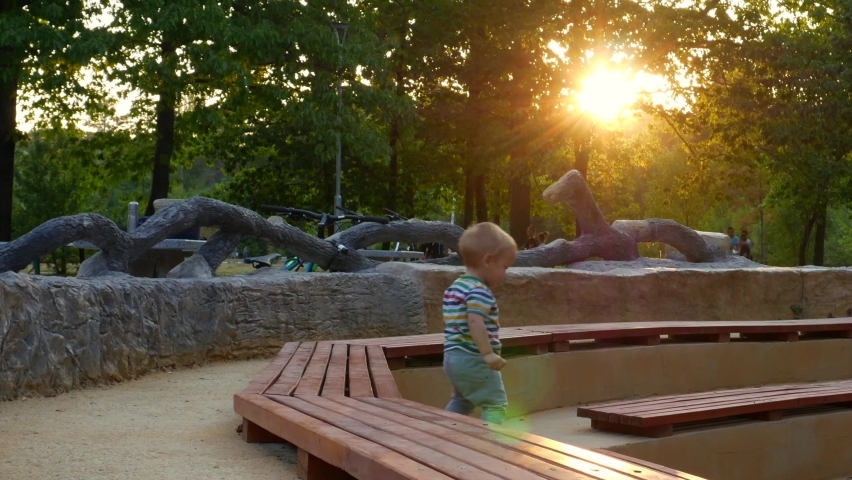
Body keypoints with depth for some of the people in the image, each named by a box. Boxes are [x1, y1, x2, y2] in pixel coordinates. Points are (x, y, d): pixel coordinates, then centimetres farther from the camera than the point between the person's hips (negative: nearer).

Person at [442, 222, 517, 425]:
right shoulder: (479, 291, -17)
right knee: (496, 404, -5)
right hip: (473, 359, -10)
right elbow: (475, 322, -30)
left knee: (462, 401, 25)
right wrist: (488, 353, -31)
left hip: (452, 356, 10)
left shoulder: (454, 288, 14)